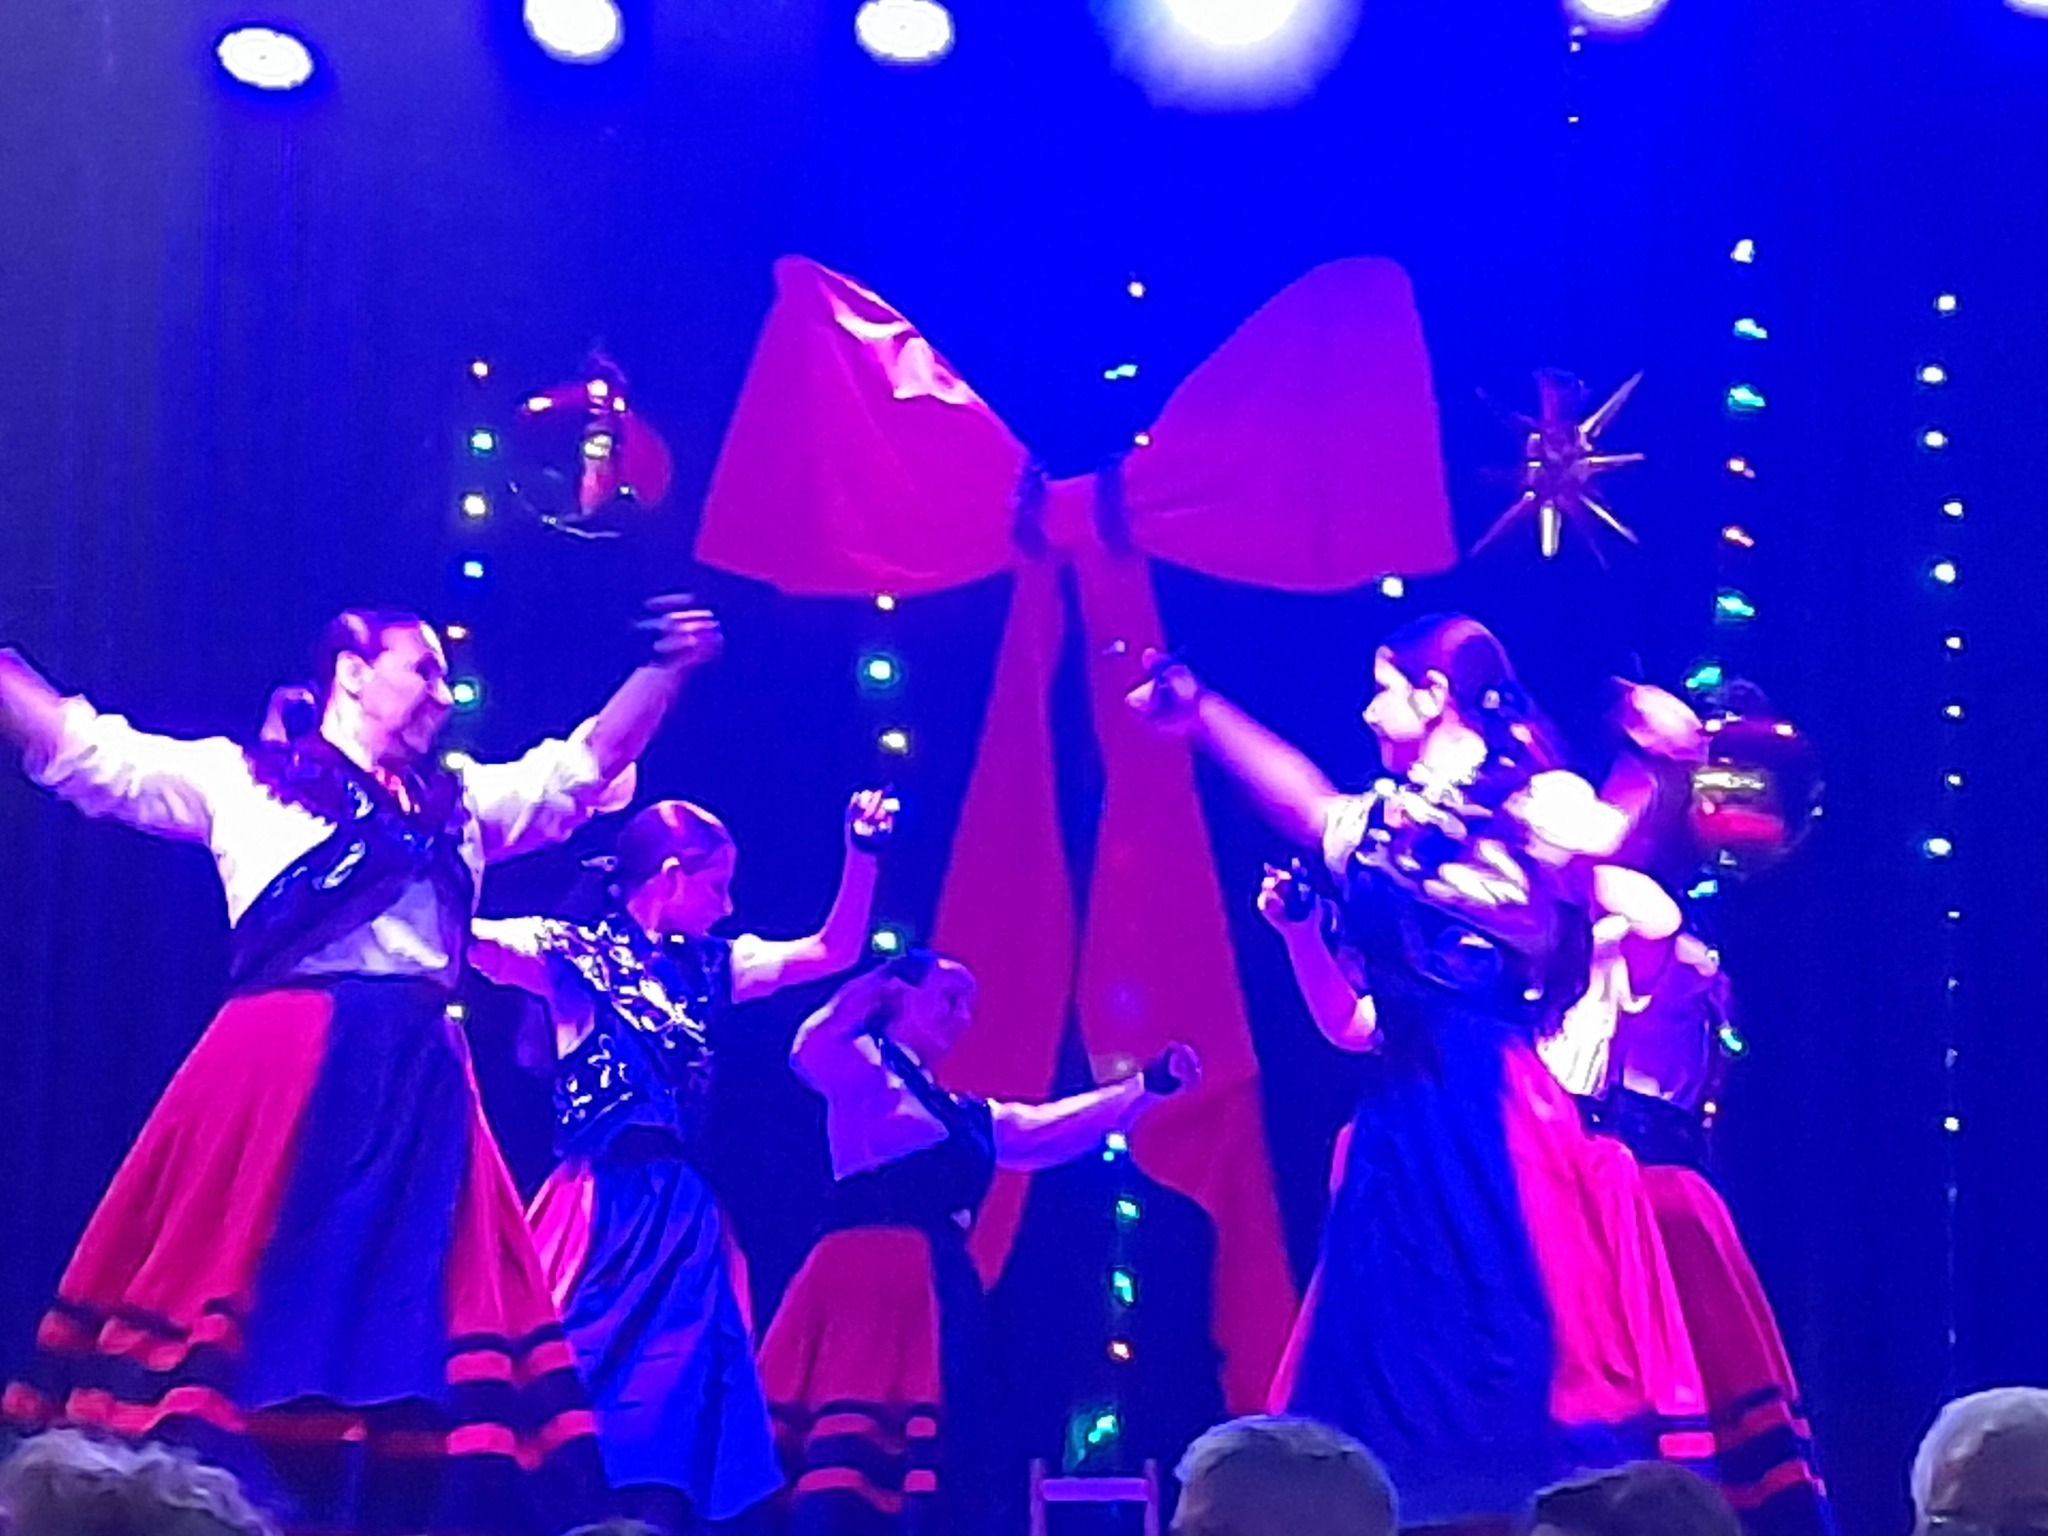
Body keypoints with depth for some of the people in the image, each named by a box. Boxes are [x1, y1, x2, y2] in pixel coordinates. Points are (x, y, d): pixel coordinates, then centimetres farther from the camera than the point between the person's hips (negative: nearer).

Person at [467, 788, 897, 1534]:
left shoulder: (709, 967, 17)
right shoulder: (576, 951, -1)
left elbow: (835, 951, 21)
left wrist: (862, 853, 11)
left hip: (682, 1217, 6)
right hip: (602, 1211, -6)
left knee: (670, 1432, 0)